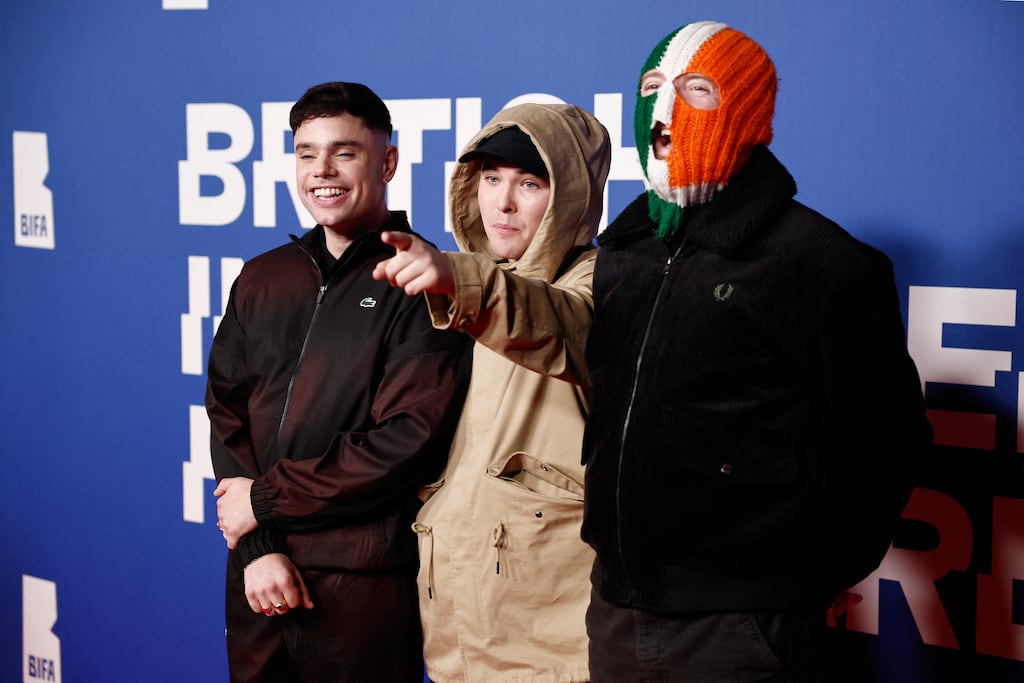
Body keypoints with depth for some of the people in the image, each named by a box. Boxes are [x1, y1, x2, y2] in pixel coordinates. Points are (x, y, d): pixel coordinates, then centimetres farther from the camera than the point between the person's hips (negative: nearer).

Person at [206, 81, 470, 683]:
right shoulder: (262, 279, 10)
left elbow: (409, 440, -16)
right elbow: (227, 413, 6)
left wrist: (267, 498, -10)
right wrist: (260, 545, -8)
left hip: (363, 585, -5)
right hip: (259, 573, 5)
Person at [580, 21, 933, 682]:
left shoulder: (820, 260, -10)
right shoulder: (623, 248, 9)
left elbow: (884, 437, -5)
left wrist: (811, 576, 0)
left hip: (740, 625, -6)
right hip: (617, 603, 6)